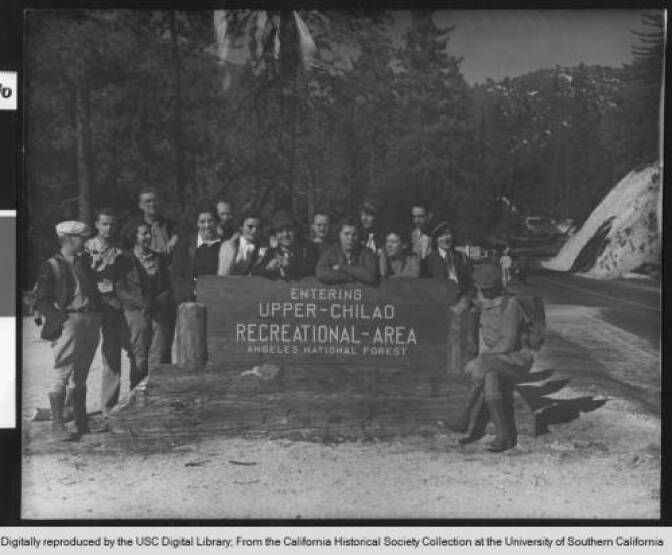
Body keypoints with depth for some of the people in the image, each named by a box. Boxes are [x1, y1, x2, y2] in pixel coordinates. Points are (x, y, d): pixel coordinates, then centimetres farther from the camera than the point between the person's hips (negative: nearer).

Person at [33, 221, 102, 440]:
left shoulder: (85, 260, 16)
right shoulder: (52, 266, -4)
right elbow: (41, 301, -7)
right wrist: (60, 318, -15)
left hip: (91, 321, 7)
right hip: (70, 322, -7)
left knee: (81, 376, 13)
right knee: (61, 375, -7)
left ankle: (81, 422, 19)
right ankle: (57, 424, -4)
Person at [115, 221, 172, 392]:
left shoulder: (159, 258, 15)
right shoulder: (125, 260, 3)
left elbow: (167, 287, 15)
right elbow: (120, 290, -3)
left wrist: (158, 303, -5)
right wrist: (142, 304, -13)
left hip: (158, 312, 3)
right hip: (136, 313, -3)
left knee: (157, 357, -2)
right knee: (139, 360, -4)